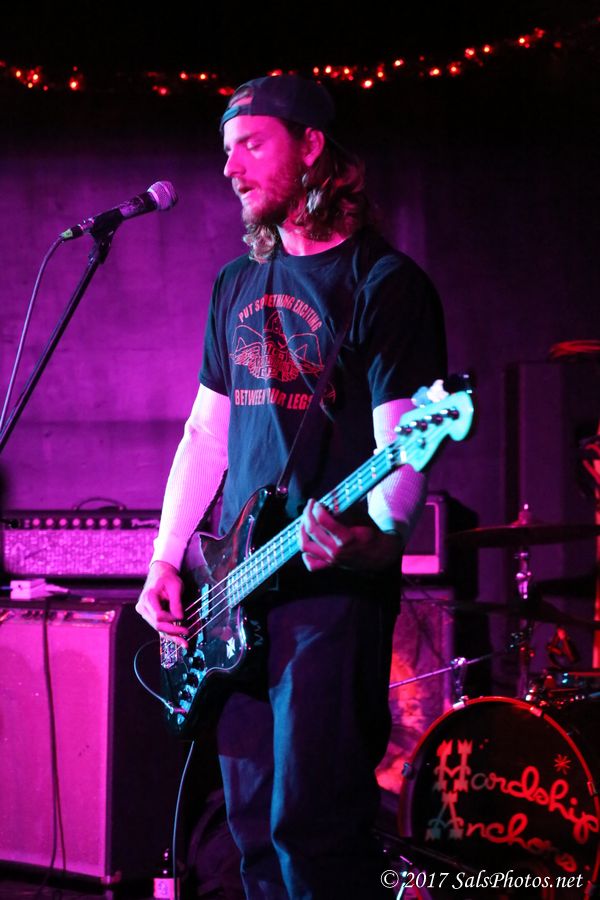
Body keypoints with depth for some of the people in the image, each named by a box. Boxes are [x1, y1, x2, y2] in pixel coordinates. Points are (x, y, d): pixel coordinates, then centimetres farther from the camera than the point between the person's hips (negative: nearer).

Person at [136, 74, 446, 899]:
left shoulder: (383, 283, -7)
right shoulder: (238, 285, 16)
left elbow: (402, 445, -14)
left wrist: (372, 535, -33)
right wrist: (166, 560, 11)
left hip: (334, 582, -7)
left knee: (311, 824, -12)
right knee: (253, 824, 11)